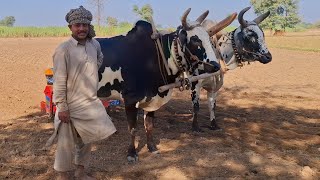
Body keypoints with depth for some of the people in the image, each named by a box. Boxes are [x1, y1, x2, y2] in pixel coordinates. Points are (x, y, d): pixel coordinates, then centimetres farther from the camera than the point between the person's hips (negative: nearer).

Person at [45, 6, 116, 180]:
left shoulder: (95, 45, 2)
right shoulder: (63, 49, -15)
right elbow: (59, 81, -15)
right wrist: (61, 107, -15)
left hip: (91, 103, 6)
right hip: (71, 105, -5)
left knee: (86, 140, 17)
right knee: (66, 142, 8)